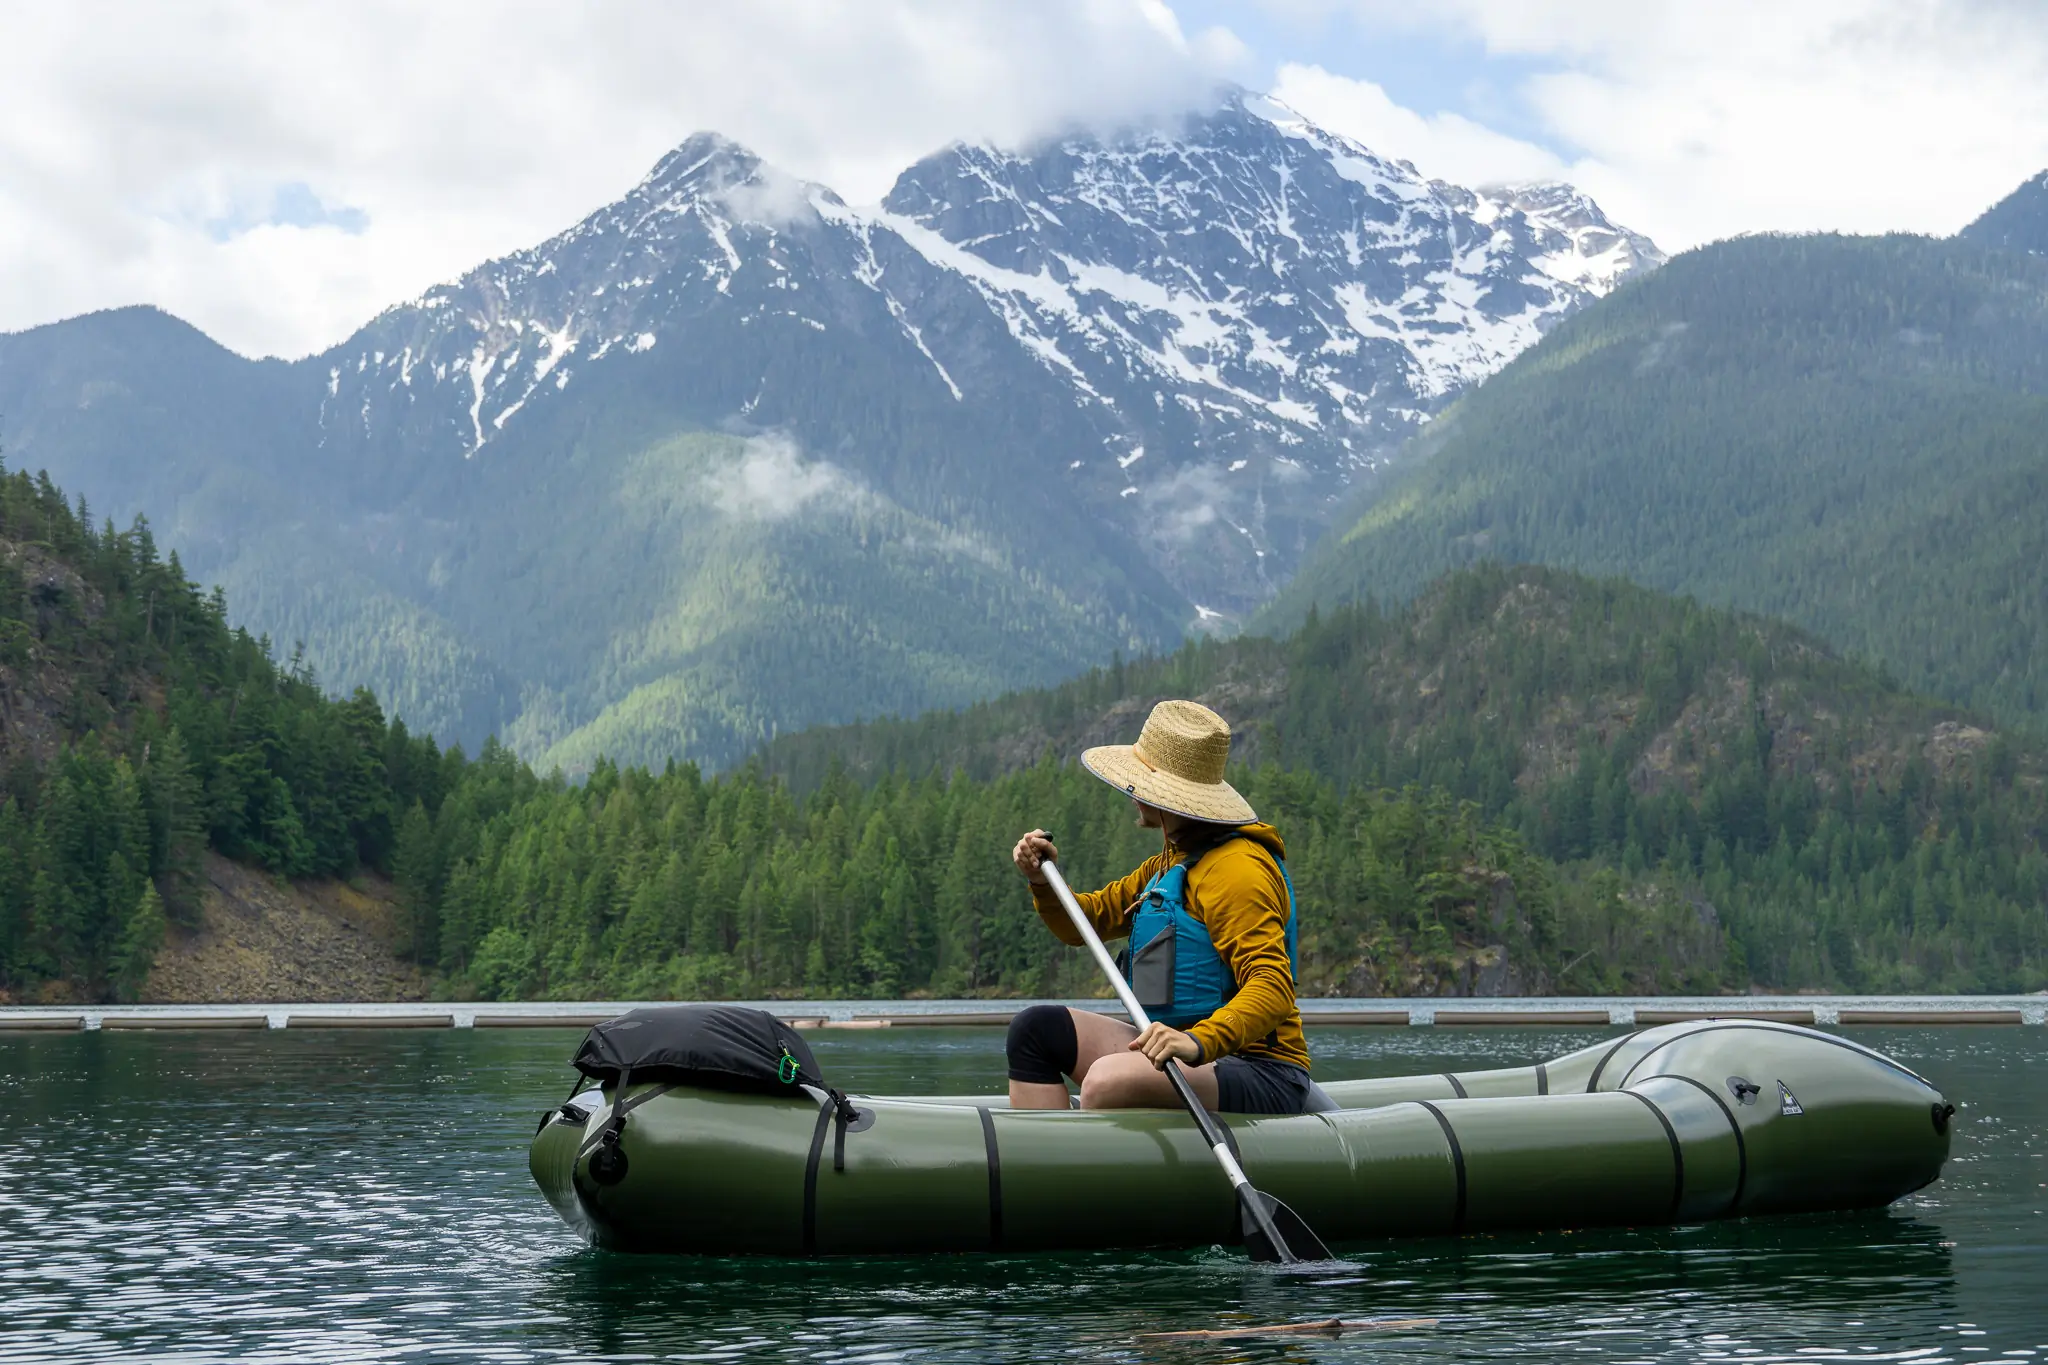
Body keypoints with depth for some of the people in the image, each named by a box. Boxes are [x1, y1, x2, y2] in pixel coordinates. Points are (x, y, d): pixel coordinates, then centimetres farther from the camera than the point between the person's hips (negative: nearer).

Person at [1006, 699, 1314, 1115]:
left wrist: (1200, 1042, -43)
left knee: (1106, 1082, -34)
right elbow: (1084, 923, 23)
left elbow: (1273, 988, -27)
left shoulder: (1236, 869, -16)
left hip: (1257, 1076, -10)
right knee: (1037, 1027, 5)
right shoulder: (1169, 863, 18)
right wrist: (1044, 881, 2)